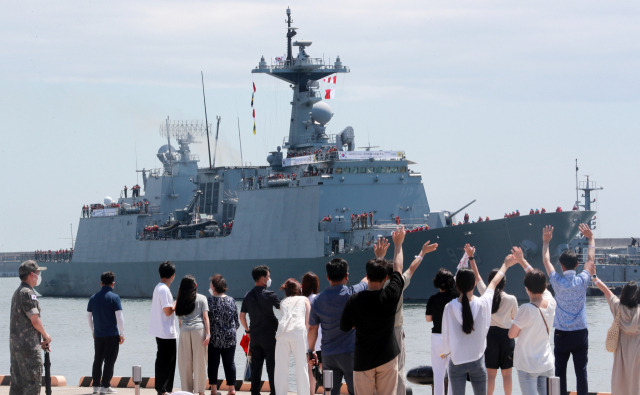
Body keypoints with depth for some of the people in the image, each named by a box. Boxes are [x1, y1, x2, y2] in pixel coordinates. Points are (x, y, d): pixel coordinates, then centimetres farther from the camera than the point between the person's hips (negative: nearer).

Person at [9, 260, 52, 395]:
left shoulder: (17, 293, 18)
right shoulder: (28, 293, -14)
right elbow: (35, 320, -17)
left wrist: (40, 341, 16)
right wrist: (45, 335, 0)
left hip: (15, 343, 10)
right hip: (28, 345, -10)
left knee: (17, 384, 10)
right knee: (32, 383, -7)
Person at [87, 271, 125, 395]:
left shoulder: (93, 298, 7)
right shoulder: (114, 298, -9)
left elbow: (89, 316, 15)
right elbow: (119, 317, -12)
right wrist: (122, 334, -4)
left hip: (98, 335, 5)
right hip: (112, 334, -5)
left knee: (97, 360, 13)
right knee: (109, 361, 0)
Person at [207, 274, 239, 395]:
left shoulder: (209, 301, -10)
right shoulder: (231, 300, 2)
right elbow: (236, 319, 8)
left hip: (213, 338, -3)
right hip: (229, 338, 3)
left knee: (213, 364, 6)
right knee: (229, 363, 11)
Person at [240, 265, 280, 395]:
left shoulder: (248, 296, 4)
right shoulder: (269, 295, -12)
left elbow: (242, 316, 8)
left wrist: (248, 330, 18)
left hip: (254, 336, 5)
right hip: (269, 336, -5)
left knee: (255, 366, 9)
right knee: (272, 366, 1)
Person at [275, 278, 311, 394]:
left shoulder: (283, 301, 26)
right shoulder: (304, 299, 19)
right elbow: (308, 322, 14)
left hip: (282, 331, 2)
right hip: (298, 330, -2)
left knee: (281, 367, 6)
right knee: (300, 365, 0)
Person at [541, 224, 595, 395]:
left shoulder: (557, 282, -8)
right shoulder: (582, 281, -8)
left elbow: (546, 261, 9)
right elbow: (590, 259, 9)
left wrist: (546, 242, 23)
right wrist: (591, 238, 23)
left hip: (561, 335, 0)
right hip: (580, 334, 0)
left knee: (560, 371, 5)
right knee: (581, 371, 2)